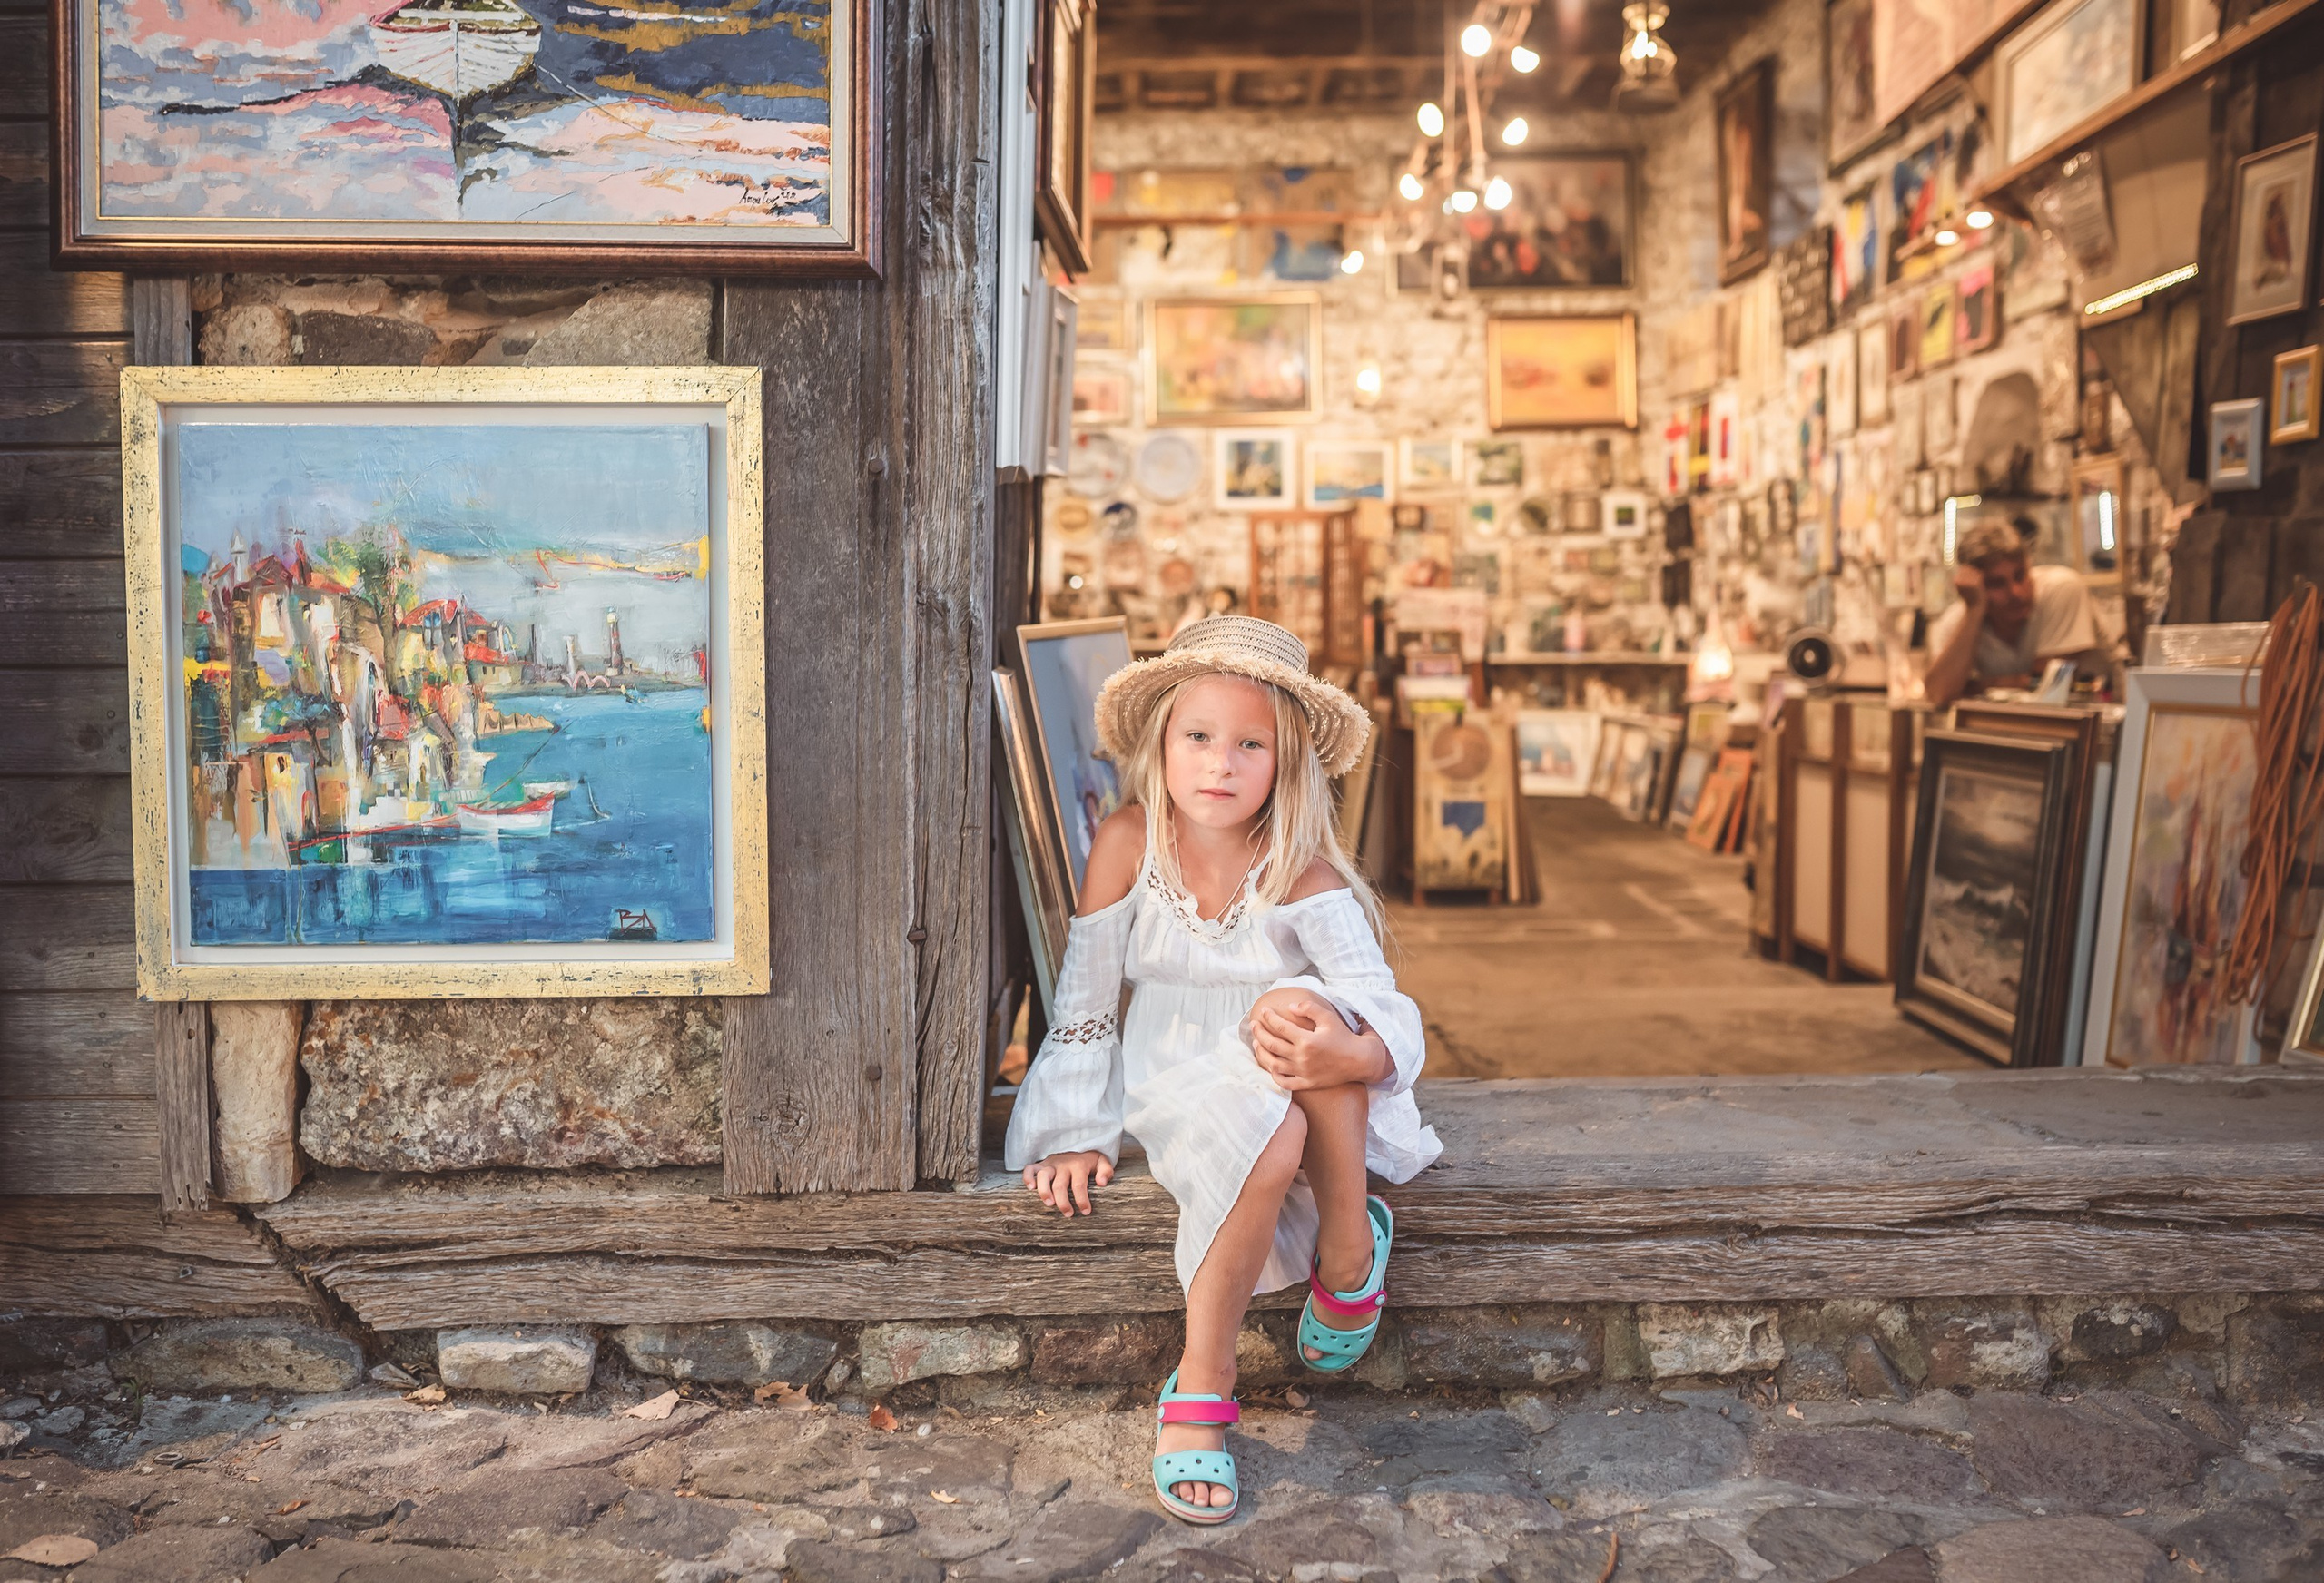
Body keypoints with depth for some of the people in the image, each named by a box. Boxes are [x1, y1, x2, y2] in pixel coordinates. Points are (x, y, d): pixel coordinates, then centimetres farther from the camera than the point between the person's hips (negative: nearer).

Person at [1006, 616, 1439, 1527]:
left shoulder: (1303, 877, -12)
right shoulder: (1127, 844, -9)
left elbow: (1381, 1009, -21)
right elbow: (1086, 998, -2)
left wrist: (1349, 1053, -45)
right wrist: (1079, 1133, -1)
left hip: (1312, 1095, 0)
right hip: (1179, 1089, 0)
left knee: (1297, 1006, -35)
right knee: (1265, 1142, -35)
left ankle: (1348, 1254, -17)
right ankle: (1202, 1387, -20)